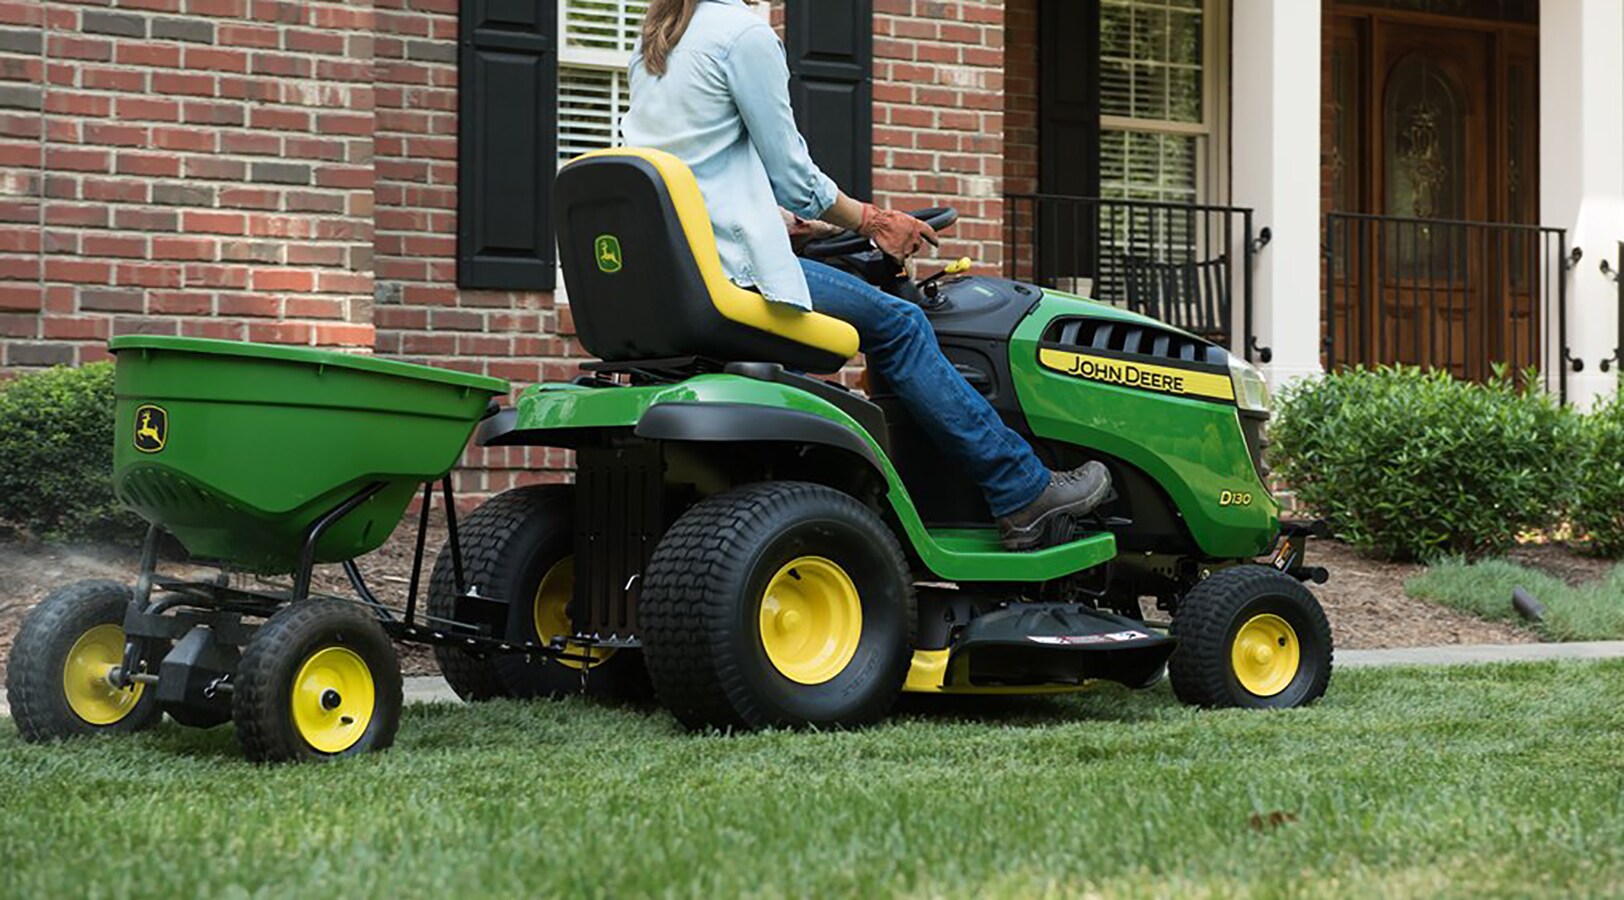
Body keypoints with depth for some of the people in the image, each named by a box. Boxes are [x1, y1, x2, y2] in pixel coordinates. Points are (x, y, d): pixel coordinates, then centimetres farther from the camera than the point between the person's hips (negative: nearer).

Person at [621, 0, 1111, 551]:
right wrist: (871, 222, 9)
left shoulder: (651, 45, 17)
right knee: (898, 326, -1)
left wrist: (789, 224, 27)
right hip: (729, 270, -9)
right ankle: (1025, 495, 2)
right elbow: (792, 174, -6)